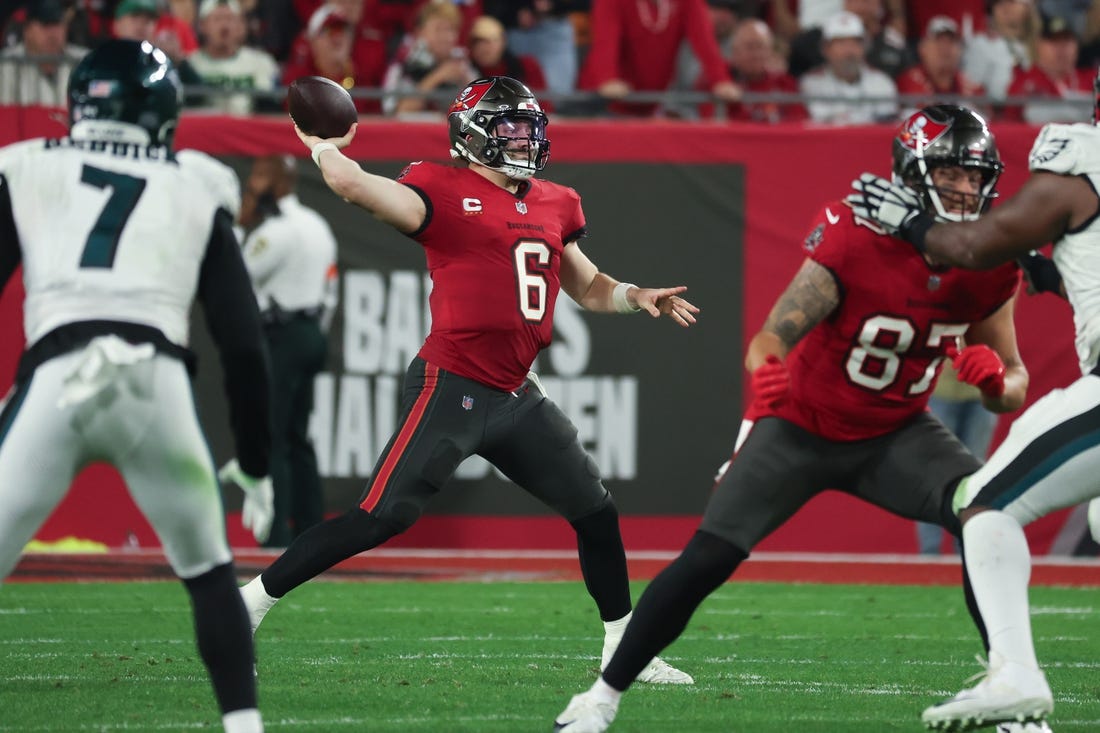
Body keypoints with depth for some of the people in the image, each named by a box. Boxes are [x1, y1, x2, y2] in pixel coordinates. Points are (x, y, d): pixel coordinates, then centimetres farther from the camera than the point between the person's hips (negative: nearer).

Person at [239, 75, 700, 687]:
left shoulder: (554, 206, 15)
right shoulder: (444, 192, -7)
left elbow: (588, 286, 27)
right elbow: (353, 183, -21)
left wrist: (635, 297, 9)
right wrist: (323, 146, -2)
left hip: (516, 396, 8)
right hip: (452, 389, -8)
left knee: (597, 514, 12)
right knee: (379, 519, -13)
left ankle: (624, 650, 26)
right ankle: (247, 605, -5)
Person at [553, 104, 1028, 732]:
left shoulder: (990, 268, -13)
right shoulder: (853, 239, -26)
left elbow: (1014, 383, 0)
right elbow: (770, 341, -29)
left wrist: (998, 382, -25)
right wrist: (766, 380, -53)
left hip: (896, 433, 3)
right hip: (803, 427, -3)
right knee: (705, 562, -11)